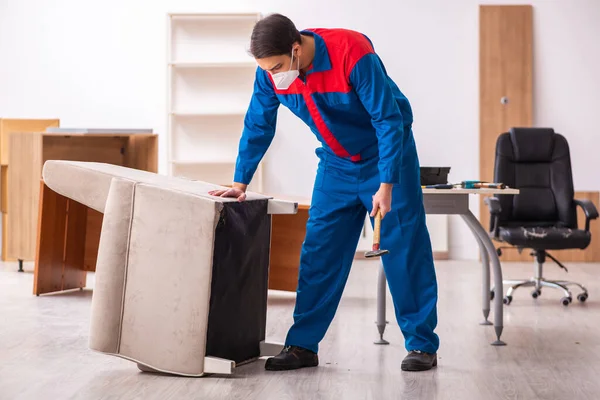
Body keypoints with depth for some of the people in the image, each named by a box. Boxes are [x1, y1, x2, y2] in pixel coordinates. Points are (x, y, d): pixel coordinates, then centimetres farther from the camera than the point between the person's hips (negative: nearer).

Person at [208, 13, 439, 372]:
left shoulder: (353, 54, -31)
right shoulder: (270, 71, -15)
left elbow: (389, 120, -26)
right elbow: (258, 126, -1)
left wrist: (387, 184, -28)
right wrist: (240, 183, 0)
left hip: (387, 156, -5)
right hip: (337, 163, 5)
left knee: (404, 250, -5)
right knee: (318, 252, 1)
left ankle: (422, 345, 3)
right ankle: (302, 346, 6)